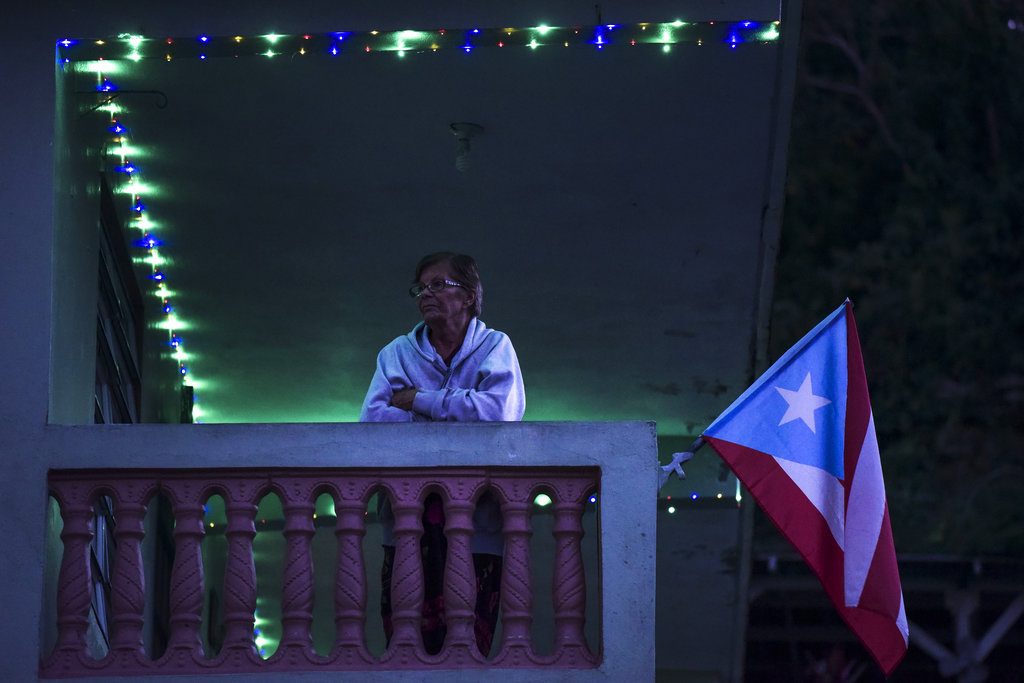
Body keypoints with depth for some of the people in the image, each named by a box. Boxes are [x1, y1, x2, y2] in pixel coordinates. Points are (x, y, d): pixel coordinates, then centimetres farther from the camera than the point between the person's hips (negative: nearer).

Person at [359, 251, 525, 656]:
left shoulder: (494, 347, 9)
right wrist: (456, 418, -9)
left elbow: (500, 411, -11)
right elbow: (372, 422, -1)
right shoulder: (398, 353, 15)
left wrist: (419, 401, -4)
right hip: (409, 519, 2)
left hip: (477, 526, -2)